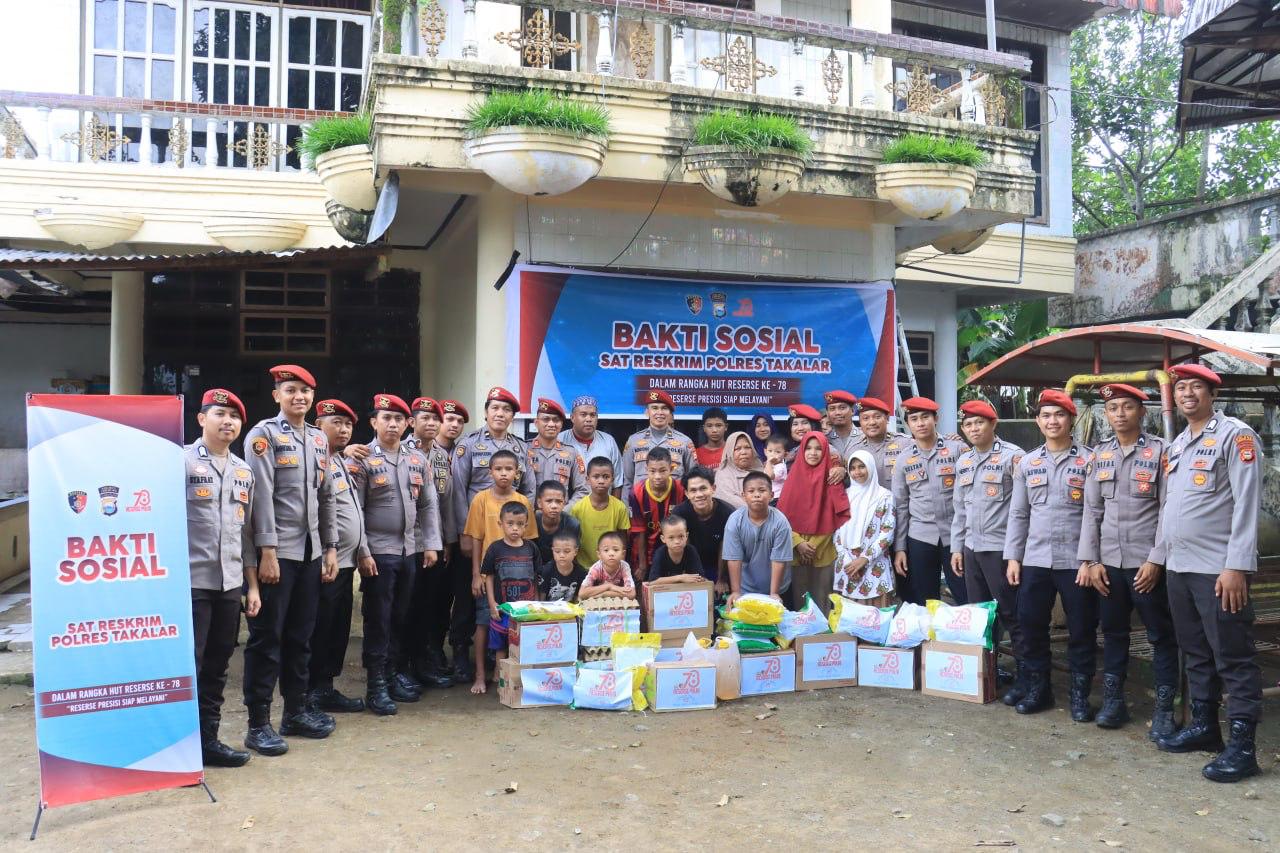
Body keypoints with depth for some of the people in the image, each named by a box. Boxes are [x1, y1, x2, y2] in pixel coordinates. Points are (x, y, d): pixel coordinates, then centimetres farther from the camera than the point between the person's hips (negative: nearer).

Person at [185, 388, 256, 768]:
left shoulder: (244, 471, 14)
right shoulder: (181, 461, -5)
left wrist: (252, 584, 15)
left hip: (230, 584, 6)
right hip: (190, 582, -6)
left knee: (216, 666, 12)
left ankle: (208, 739, 22)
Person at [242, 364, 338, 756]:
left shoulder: (319, 439, 14)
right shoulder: (264, 434, -6)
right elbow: (262, 495, -13)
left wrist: (330, 548, 12)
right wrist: (267, 551, -18)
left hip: (310, 552, 6)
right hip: (277, 551, -6)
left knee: (300, 635, 14)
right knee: (266, 637, 0)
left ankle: (296, 711, 25)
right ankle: (258, 724, 8)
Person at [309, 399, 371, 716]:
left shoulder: (345, 463, 16)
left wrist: (363, 551, 16)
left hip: (347, 561, 9)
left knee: (339, 629, 14)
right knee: (320, 630, 1)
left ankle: (326, 687, 23)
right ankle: (317, 692, 11)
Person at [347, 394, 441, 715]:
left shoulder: (417, 459, 10)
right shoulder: (361, 460, -6)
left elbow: (428, 505, 12)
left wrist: (431, 544, 6)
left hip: (409, 551, 5)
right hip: (378, 552, -5)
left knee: (401, 617, 12)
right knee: (378, 620, 1)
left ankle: (397, 674, 24)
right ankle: (376, 685, 9)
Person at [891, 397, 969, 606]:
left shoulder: (957, 449, 0)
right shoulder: (904, 458, 7)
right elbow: (900, 505, 8)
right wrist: (899, 547, 4)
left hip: (956, 534, -2)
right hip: (919, 537, 2)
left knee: (967, 601, 1)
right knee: (923, 605, 8)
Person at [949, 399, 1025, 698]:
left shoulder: (1012, 456, -7)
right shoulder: (963, 461, 13)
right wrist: (957, 547, 14)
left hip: (1001, 547, -6)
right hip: (971, 548, 6)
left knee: (1011, 615, -1)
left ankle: (1024, 676, 7)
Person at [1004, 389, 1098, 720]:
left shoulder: (1089, 460, -2)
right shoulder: (1026, 463, 9)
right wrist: (1013, 557, 5)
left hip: (1076, 561, -3)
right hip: (1035, 560, 3)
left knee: (1081, 630, 5)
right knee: (1031, 626, 8)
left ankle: (1080, 695, 19)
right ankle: (1037, 689, 23)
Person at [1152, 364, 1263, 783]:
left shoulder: (1235, 435, -7)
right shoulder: (1175, 445, 16)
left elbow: (1246, 504, -14)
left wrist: (1237, 566, -19)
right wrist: (1158, 556, 19)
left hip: (1218, 570, -8)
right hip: (1179, 568, 8)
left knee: (1233, 658, -2)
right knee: (1196, 653, 16)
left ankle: (1242, 745, 4)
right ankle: (1204, 725, 26)